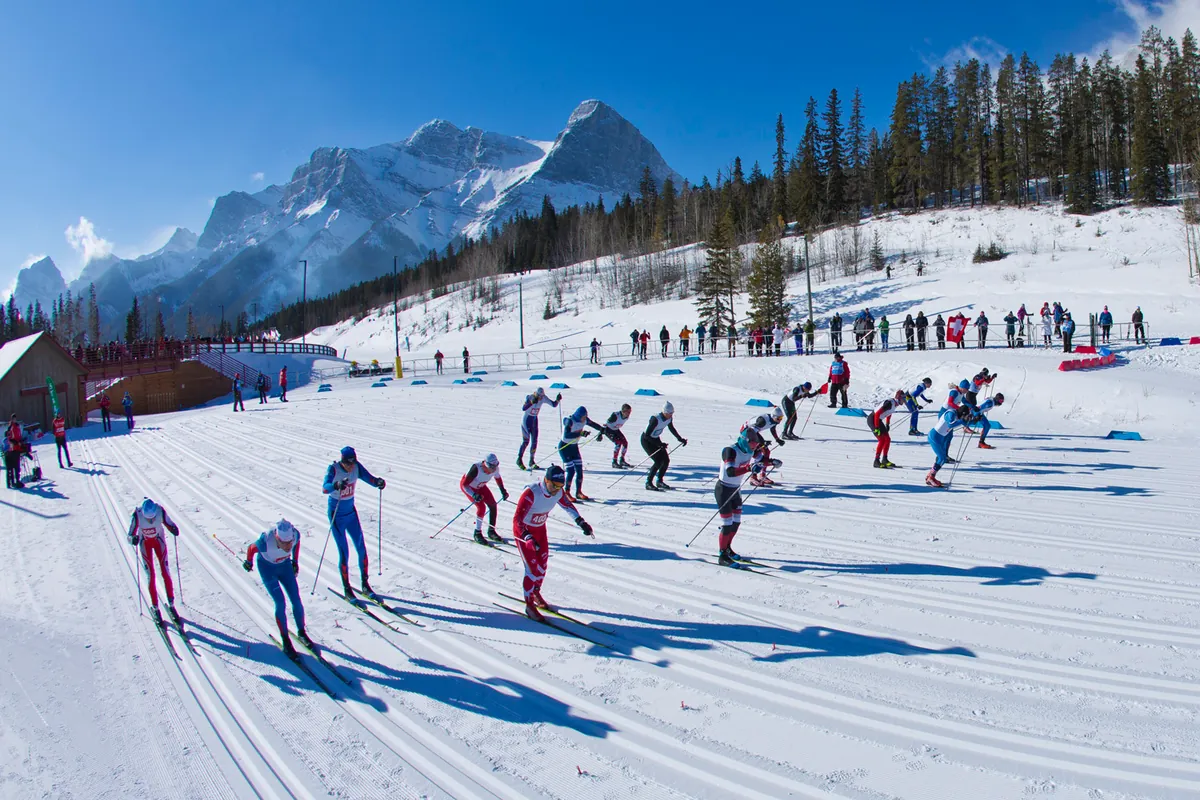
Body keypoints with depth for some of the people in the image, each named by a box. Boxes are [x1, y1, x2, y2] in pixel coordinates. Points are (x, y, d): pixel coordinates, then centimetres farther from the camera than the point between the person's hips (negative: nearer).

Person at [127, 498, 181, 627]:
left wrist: (174, 529, -36)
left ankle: (171, 604, 8)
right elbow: (130, 536, -24)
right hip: (144, 542, -1)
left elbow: (168, 523, -14)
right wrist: (133, 539, -46)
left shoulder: (160, 511, -30)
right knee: (150, 575, -3)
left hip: (159, 540, 1)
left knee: (165, 571, -4)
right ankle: (155, 608, 10)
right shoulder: (137, 515, -32)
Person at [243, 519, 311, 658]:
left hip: (285, 565, 3)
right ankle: (285, 641, 5)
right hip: (266, 568, -3)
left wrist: (295, 561, 8)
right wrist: (249, 562, 3)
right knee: (281, 603, -13)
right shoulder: (265, 542, -40)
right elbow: (251, 548, -17)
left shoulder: (295, 535, -31)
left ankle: (301, 632, 20)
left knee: (296, 601, -2)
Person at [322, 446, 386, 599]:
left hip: (351, 512, 4)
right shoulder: (333, 469, -22)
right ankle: (346, 589, 11)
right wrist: (336, 486, -59)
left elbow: (370, 478, -17)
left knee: (362, 548, 4)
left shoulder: (357, 467, -10)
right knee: (344, 553, -4)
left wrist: (378, 482, -39)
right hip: (337, 515, -4)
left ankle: (365, 584, 19)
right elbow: (325, 487, -38)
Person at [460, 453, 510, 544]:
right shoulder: (477, 468, -40)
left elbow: (498, 478, 2)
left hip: (480, 486, 6)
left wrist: (503, 491, -7)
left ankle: (491, 531, 10)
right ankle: (477, 533, -3)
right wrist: (474, 495, -47)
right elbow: (465, 484, -34)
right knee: (481, 507, -18)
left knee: (493, 504, -5)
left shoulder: (495, 468, -23)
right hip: (467, 486, -6)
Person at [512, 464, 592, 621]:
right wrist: (528, 538, -49)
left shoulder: (558, 492, -15)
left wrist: (581, 522, 4)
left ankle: (536, 592, 37)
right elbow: (517, 518, -37)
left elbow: (568, 506, 7)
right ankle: (529, 605, 5)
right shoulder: (531, 493, -34)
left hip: (540, 529, 6)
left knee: (543, 564, 11)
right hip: (523, 531, -6)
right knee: (532, 568, -9)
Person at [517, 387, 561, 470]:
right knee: (526, 441, -9)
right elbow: (523, 408, -38)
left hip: (534, 420, 5)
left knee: (534, 441, 2)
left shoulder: (543, 398, -9)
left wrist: (558, 400, -24)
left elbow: (553, 405, -5)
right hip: (526, 420, -5)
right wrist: (532, 402, -51)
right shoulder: (529, 398, -23)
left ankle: (532, 461, 14)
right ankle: (519, 460, 6)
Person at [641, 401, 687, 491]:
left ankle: (660, 481, 17)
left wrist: (680, 439, 12)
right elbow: (647, 435, -30)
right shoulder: (656, 419, -32)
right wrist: (659, 444, -32)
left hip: (655, 439, 7)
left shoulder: (670, 418, -10)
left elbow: (672, 429, 12)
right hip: (646, 440, -7)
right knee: (658, 461, -17)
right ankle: (648, 482, -6)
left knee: (666, 460, 0)